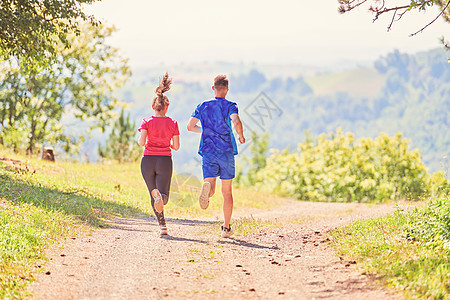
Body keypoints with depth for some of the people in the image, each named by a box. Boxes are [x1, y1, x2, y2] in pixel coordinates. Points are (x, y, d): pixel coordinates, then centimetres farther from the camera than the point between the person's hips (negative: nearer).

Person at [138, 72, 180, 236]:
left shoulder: (147, 122, -3)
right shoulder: (172, 123, 1)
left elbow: (141, 142, -14)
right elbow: (176, 146, 1)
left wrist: (143, 141, 9)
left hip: (148, 160, 0)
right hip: (165, 161, 0)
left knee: (153, 194, 13)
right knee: (163, 196, 0)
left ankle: (162, 225, -3)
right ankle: (160, 196, -40)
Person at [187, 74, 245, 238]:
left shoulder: (203, 106, 8)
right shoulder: (230, 106, -3)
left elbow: (190, 126, 9)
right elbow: (236, 122, -22)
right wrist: (241, 136, -3)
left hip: (208, 152, 1)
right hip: (226, 151, -1)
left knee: (211, 187, -7)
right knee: (227, 191, 11)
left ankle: (207, 188, -45)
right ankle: (226, 228, 13)